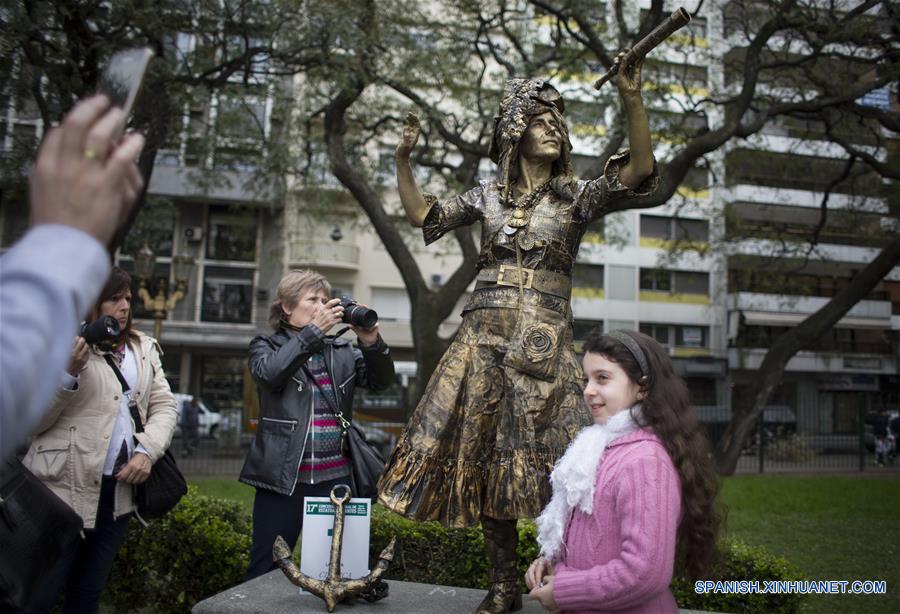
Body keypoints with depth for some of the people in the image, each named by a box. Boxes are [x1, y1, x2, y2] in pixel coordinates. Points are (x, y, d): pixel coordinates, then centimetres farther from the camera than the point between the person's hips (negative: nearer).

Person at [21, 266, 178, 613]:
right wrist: (69, 373, -22)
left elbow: (164, 406, 9)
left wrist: (147, 451, -8)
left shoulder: (143, 348, 11)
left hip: (119, 491, 5)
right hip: (64, 489, -4)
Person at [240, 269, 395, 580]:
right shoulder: (266, 346, 4)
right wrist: (314, 331, -22)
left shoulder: (341, 351, 12)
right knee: (265, 571, 6)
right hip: (284, 480, -3)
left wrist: (371, 341, -13)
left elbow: (381, 380, 4)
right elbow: (269, 373, -18)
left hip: (336, 479, 3)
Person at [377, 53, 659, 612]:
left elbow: (640, 170, -7)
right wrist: (404, 159, 9)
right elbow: (422, 215, 18)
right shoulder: (489, 197, 14)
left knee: (551, 459, -10)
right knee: (486, 457, 5)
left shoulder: (576, 198, 7)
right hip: (485, 336, 3)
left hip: (544, 340, -3)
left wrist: (632, 99, -19)